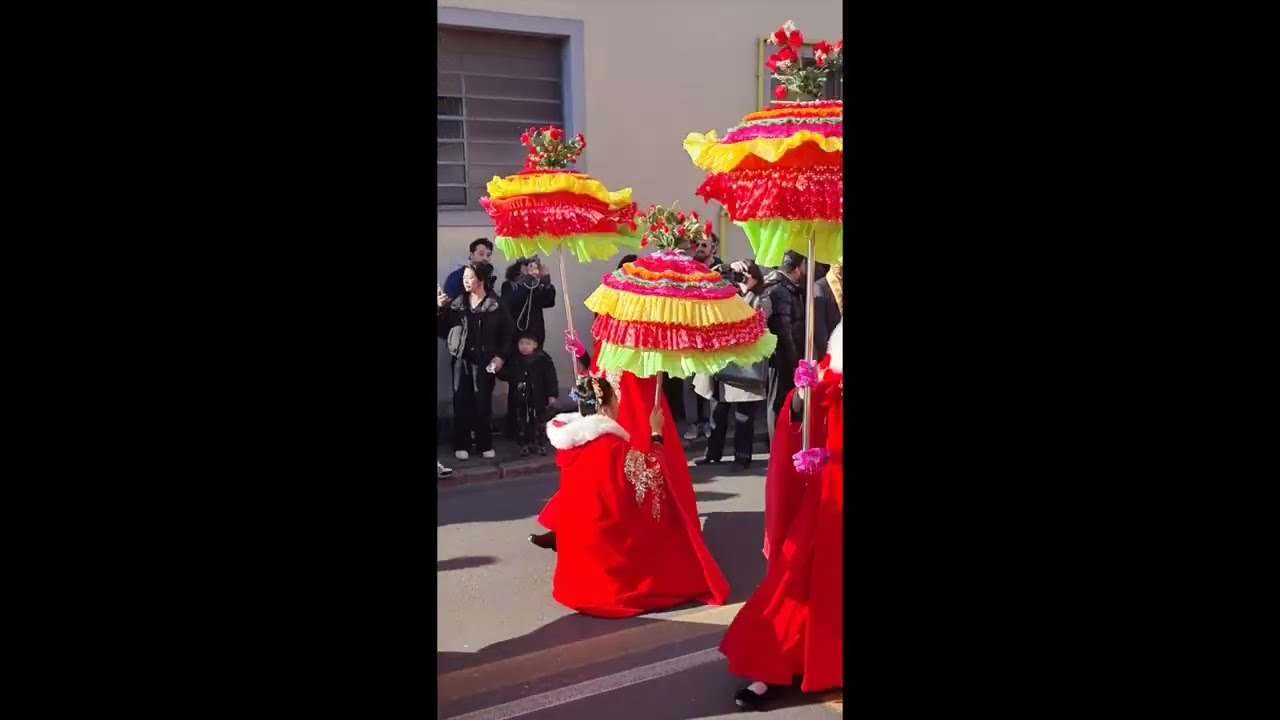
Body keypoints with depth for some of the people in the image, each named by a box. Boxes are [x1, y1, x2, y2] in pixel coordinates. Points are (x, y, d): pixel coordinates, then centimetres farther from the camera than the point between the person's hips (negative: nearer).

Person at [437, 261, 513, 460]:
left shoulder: (495, 305, -2)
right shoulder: (456, 304, 5)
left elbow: (506, 333, -1)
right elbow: (443, 331, 4)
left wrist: (500, 355, -9)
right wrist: (441, 310, -8)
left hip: (484, 359, -2)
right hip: (461, 358, 2)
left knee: (483, 402, 0)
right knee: (461, 401, 2)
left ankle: (485, 444, 12)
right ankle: (461, 445, 9)